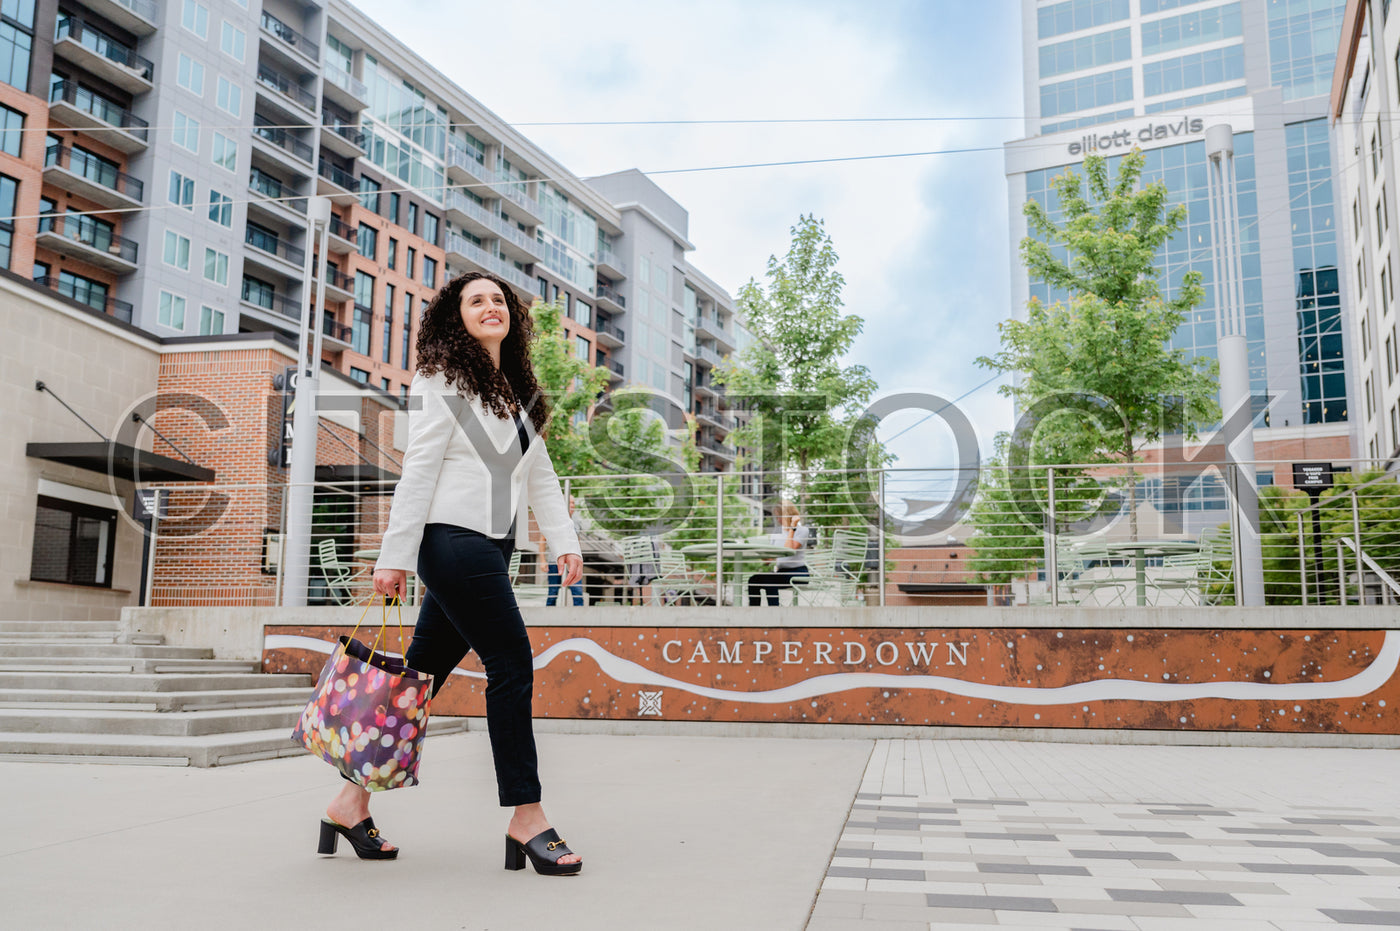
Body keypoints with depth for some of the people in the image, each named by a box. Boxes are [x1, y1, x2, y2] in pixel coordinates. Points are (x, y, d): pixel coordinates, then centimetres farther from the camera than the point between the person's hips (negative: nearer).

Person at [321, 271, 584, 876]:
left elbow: (540, 477, 21)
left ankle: (352, 800, 18)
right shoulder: (442, 379, -2)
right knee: (512, 666, -10)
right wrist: (395, 555, -11)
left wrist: (564, 543, 12)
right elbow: (418, 470, -8)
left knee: (423, 674, 9)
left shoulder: (519, 394, 21)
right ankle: (526, 820, -3)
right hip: (454, 540, -8)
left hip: (491, 548, 8)